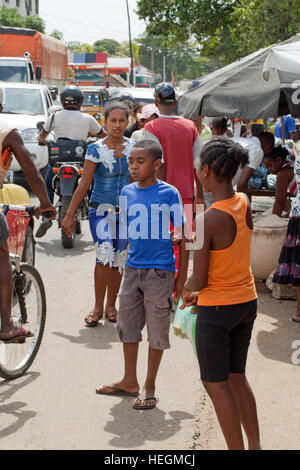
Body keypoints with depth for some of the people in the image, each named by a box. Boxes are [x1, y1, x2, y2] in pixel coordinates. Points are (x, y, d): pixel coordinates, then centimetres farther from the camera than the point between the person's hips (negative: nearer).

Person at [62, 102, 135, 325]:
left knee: (119, 260, 6)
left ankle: (111, 305, 22)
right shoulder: (96, 149, -6)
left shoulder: (133, 147, 3)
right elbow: (84, 185, -5)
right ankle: (98, 307, -7)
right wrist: (70, 215, -6)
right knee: (105, 256, -18)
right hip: (101, 211, -3)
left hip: (125, 212, 3)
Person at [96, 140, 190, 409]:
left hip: (160, 270, -5)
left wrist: (182, 276, -6)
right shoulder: (127, 192, 6)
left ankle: (150, 387, 15)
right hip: (132, 268, 5)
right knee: (127, 324, 13)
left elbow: (182, 235, -4)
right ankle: (130, 382, 29)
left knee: (157, 329, 3)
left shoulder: (169, 193, -8)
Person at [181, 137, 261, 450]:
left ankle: (237, 448, 14)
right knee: (237, 377, 21)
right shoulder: (245, 204, -2)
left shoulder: (207, 220, -25)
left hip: (217, 309, -7)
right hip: (247, 300, 8)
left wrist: (185, 289, 4)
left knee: (216, 385, 8)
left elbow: (199, 279, -19)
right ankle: (255, 445, 28)